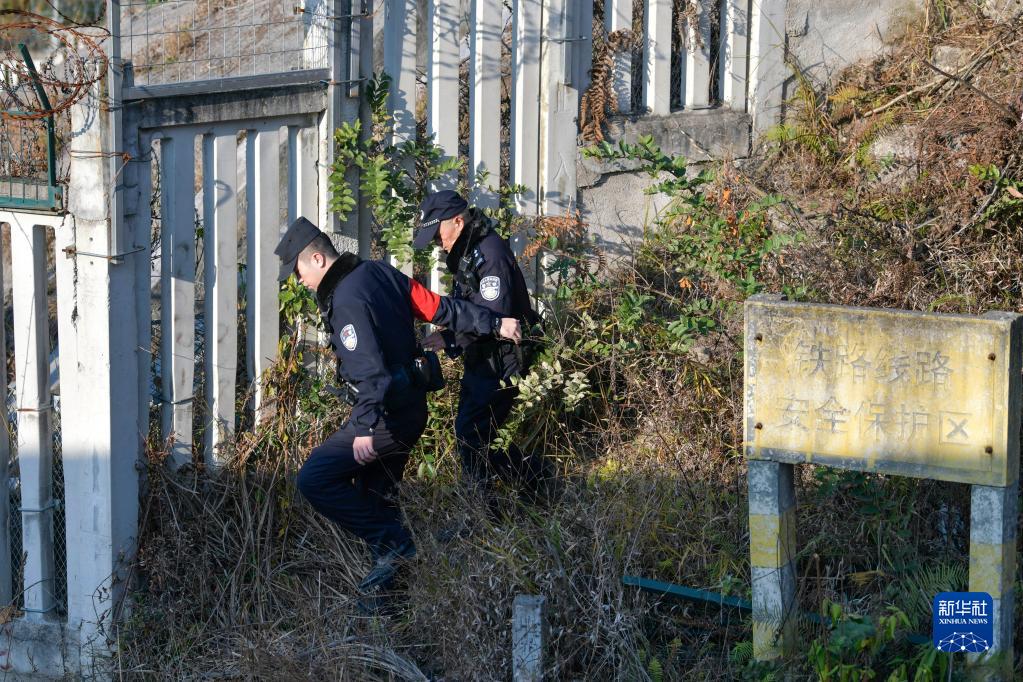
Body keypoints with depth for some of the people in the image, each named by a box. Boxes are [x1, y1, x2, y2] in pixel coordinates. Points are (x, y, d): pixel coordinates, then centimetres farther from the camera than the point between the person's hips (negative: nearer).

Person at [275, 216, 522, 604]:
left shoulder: (345, 299, -20)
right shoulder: (378, 272, 7)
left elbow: (368, 366, -29)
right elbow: (441, 307, 8)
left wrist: (366, 427, -34)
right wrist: (494, 325, 12)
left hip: (385, 416, -10)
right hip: (411, 408, 10)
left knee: (314, 480, -11)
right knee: (375, 497, 18)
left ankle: (392, 543, -7)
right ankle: (387, 573, 25)